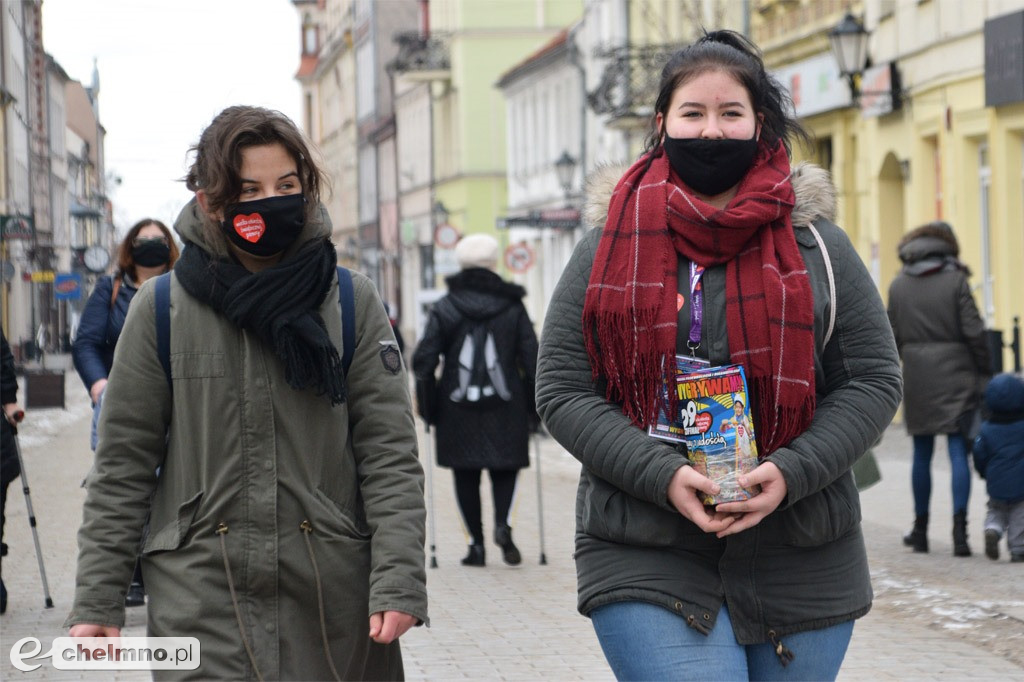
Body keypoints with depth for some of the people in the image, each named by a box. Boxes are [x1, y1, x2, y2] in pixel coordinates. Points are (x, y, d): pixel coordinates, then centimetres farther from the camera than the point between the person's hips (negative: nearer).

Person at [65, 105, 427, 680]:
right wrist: (97, 601, 2)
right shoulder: (161, 309, 3)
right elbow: (123, 465, 6)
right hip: (201, 595, -1)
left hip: (332, 593, 1)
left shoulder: (354, 303, 3)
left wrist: (398, 582, -10)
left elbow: (391, 455, 1)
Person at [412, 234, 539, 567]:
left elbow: (424, 359, -5)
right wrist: (534, 407, 6)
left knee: (465, 474, 9)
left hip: (458, 407, 0)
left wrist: (427, 405, 3)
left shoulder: (444, 308, -1)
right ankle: (502, 523, -15)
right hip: (506, 407, 0)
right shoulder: (512, 306, 1)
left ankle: (477, 543, 7)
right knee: (505, 467, 11)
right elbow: (532, 358, -1)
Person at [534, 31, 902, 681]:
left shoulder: (818, 246, 7)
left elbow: (873, 380, 4)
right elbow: (562, 389, 0)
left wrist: (791, 472, -13)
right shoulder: (608, 250, 5)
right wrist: (663, 475, -15)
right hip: (646, 565, -2)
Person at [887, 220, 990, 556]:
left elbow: (892, 337, 6)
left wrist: (888, 377, 19)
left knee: (922, 453, 11)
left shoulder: (899, 285, 4)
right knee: (958, 451, -2)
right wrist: (984, 372, 2)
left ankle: (920, 530, 19)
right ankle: (959, 527, -13)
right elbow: (973, 332, -7)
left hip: (917, 377, 3)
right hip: (955, 374, -3)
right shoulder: (956, 280, -5)